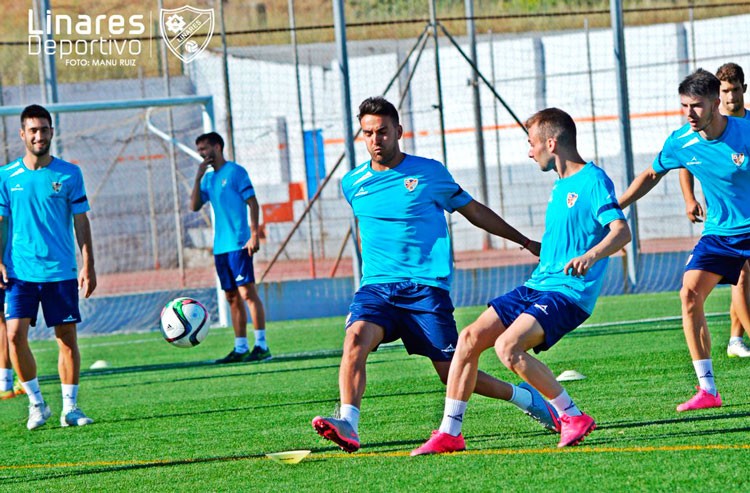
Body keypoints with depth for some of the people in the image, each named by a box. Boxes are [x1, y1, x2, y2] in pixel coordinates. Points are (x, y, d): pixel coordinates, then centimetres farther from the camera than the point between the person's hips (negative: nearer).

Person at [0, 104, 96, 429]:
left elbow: (81, 222, 5)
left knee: (67, 337, 1)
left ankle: (70, 408, 11)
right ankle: (36, 403, 3)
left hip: (61, 271, 0)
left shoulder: (69, 174, 3)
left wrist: (88, 266, -1)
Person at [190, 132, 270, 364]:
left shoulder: (235, 172, -6)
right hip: (220, 246, 8)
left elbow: (253, 203, -9)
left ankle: (261, 345, -11)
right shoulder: (209, 177, 16)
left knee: (247, 292, -10)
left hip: (238, 244, -8)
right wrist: (198, 177, 1)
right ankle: (240, 348, 11)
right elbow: (195, 206, 11)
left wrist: (254, 235, -16)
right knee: (232, 297, 8)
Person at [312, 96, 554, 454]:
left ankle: (527, 398, 20)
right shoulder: (352, 184, 9)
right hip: (377, 286, 3)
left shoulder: (430, 172, 3)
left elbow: (473, 211, 15)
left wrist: (525, 242, 20)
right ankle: (347, 424, -37)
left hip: (427, 287, -2)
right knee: (356, 336, -28)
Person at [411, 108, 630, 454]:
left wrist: (590, 255, -40)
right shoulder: (561, 185, 18)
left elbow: (622, 231, -25)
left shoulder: (593, 180, -11)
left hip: (569, 293, -9)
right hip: (536, 286, 9)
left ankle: (573, 417, -13)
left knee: (508, 346, -27)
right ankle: (449, 433, -1)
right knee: (470, 337, -4)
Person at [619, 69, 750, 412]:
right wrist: (614, 208, 10)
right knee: (690, 293, -14)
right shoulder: (681, 143, -4)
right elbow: (652, 175, 14)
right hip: (718, 232, 4)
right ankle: (707, 389, -9)